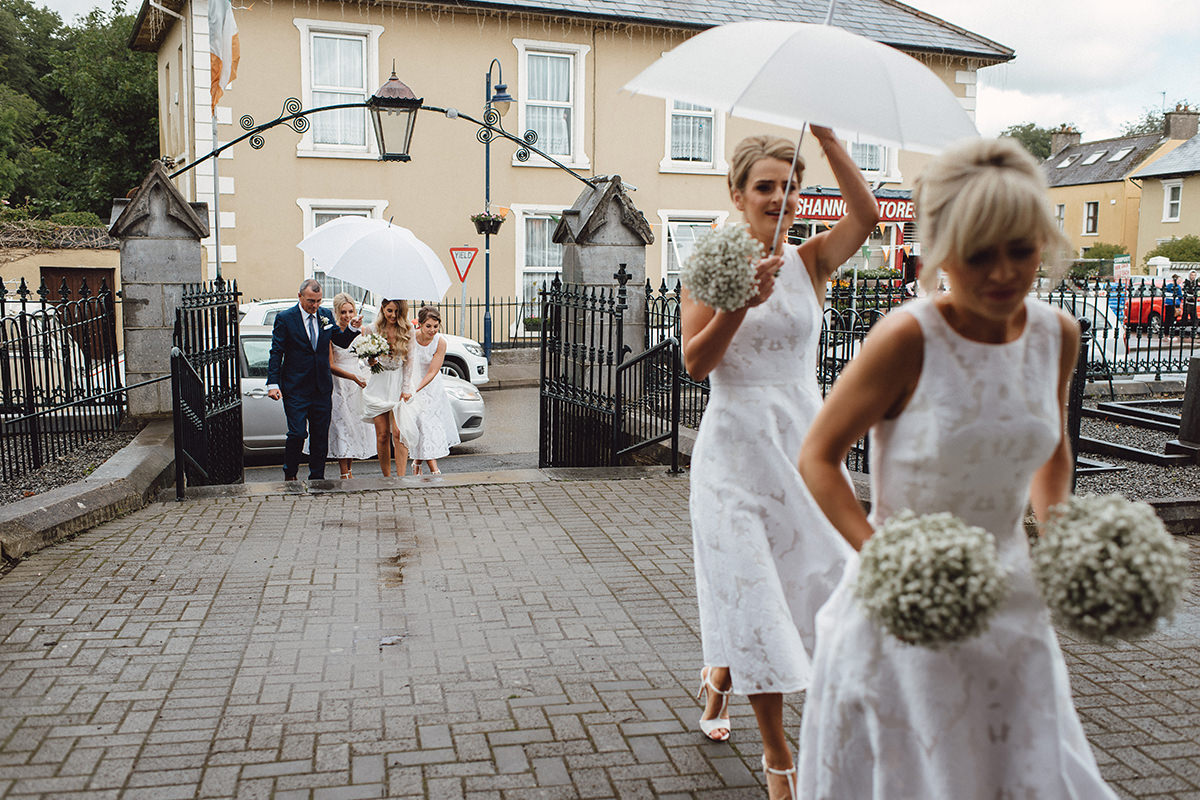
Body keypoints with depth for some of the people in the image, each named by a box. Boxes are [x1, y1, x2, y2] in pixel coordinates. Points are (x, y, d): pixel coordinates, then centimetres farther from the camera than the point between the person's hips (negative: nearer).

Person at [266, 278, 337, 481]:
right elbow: (276, 353, -4)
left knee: (321, 436, 7)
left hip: (322, 388, 4)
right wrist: (273, 383, -11)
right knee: (297, 433, -7)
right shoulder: (285, 318, -3)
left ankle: (317, 477, 17)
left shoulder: (326, 315, 8)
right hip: (296, 388, -4)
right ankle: (290, 475, 13)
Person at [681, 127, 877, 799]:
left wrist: (826, 134, -20)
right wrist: (744, 302, -25)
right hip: (738, 445, -3)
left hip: (804, 441, 3)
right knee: (751, 583, 1)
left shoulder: (810, 262, 4)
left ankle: (721, 675, 38)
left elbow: (867, 216, -16)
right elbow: (696, 362, -13)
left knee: (815, 576, 7)